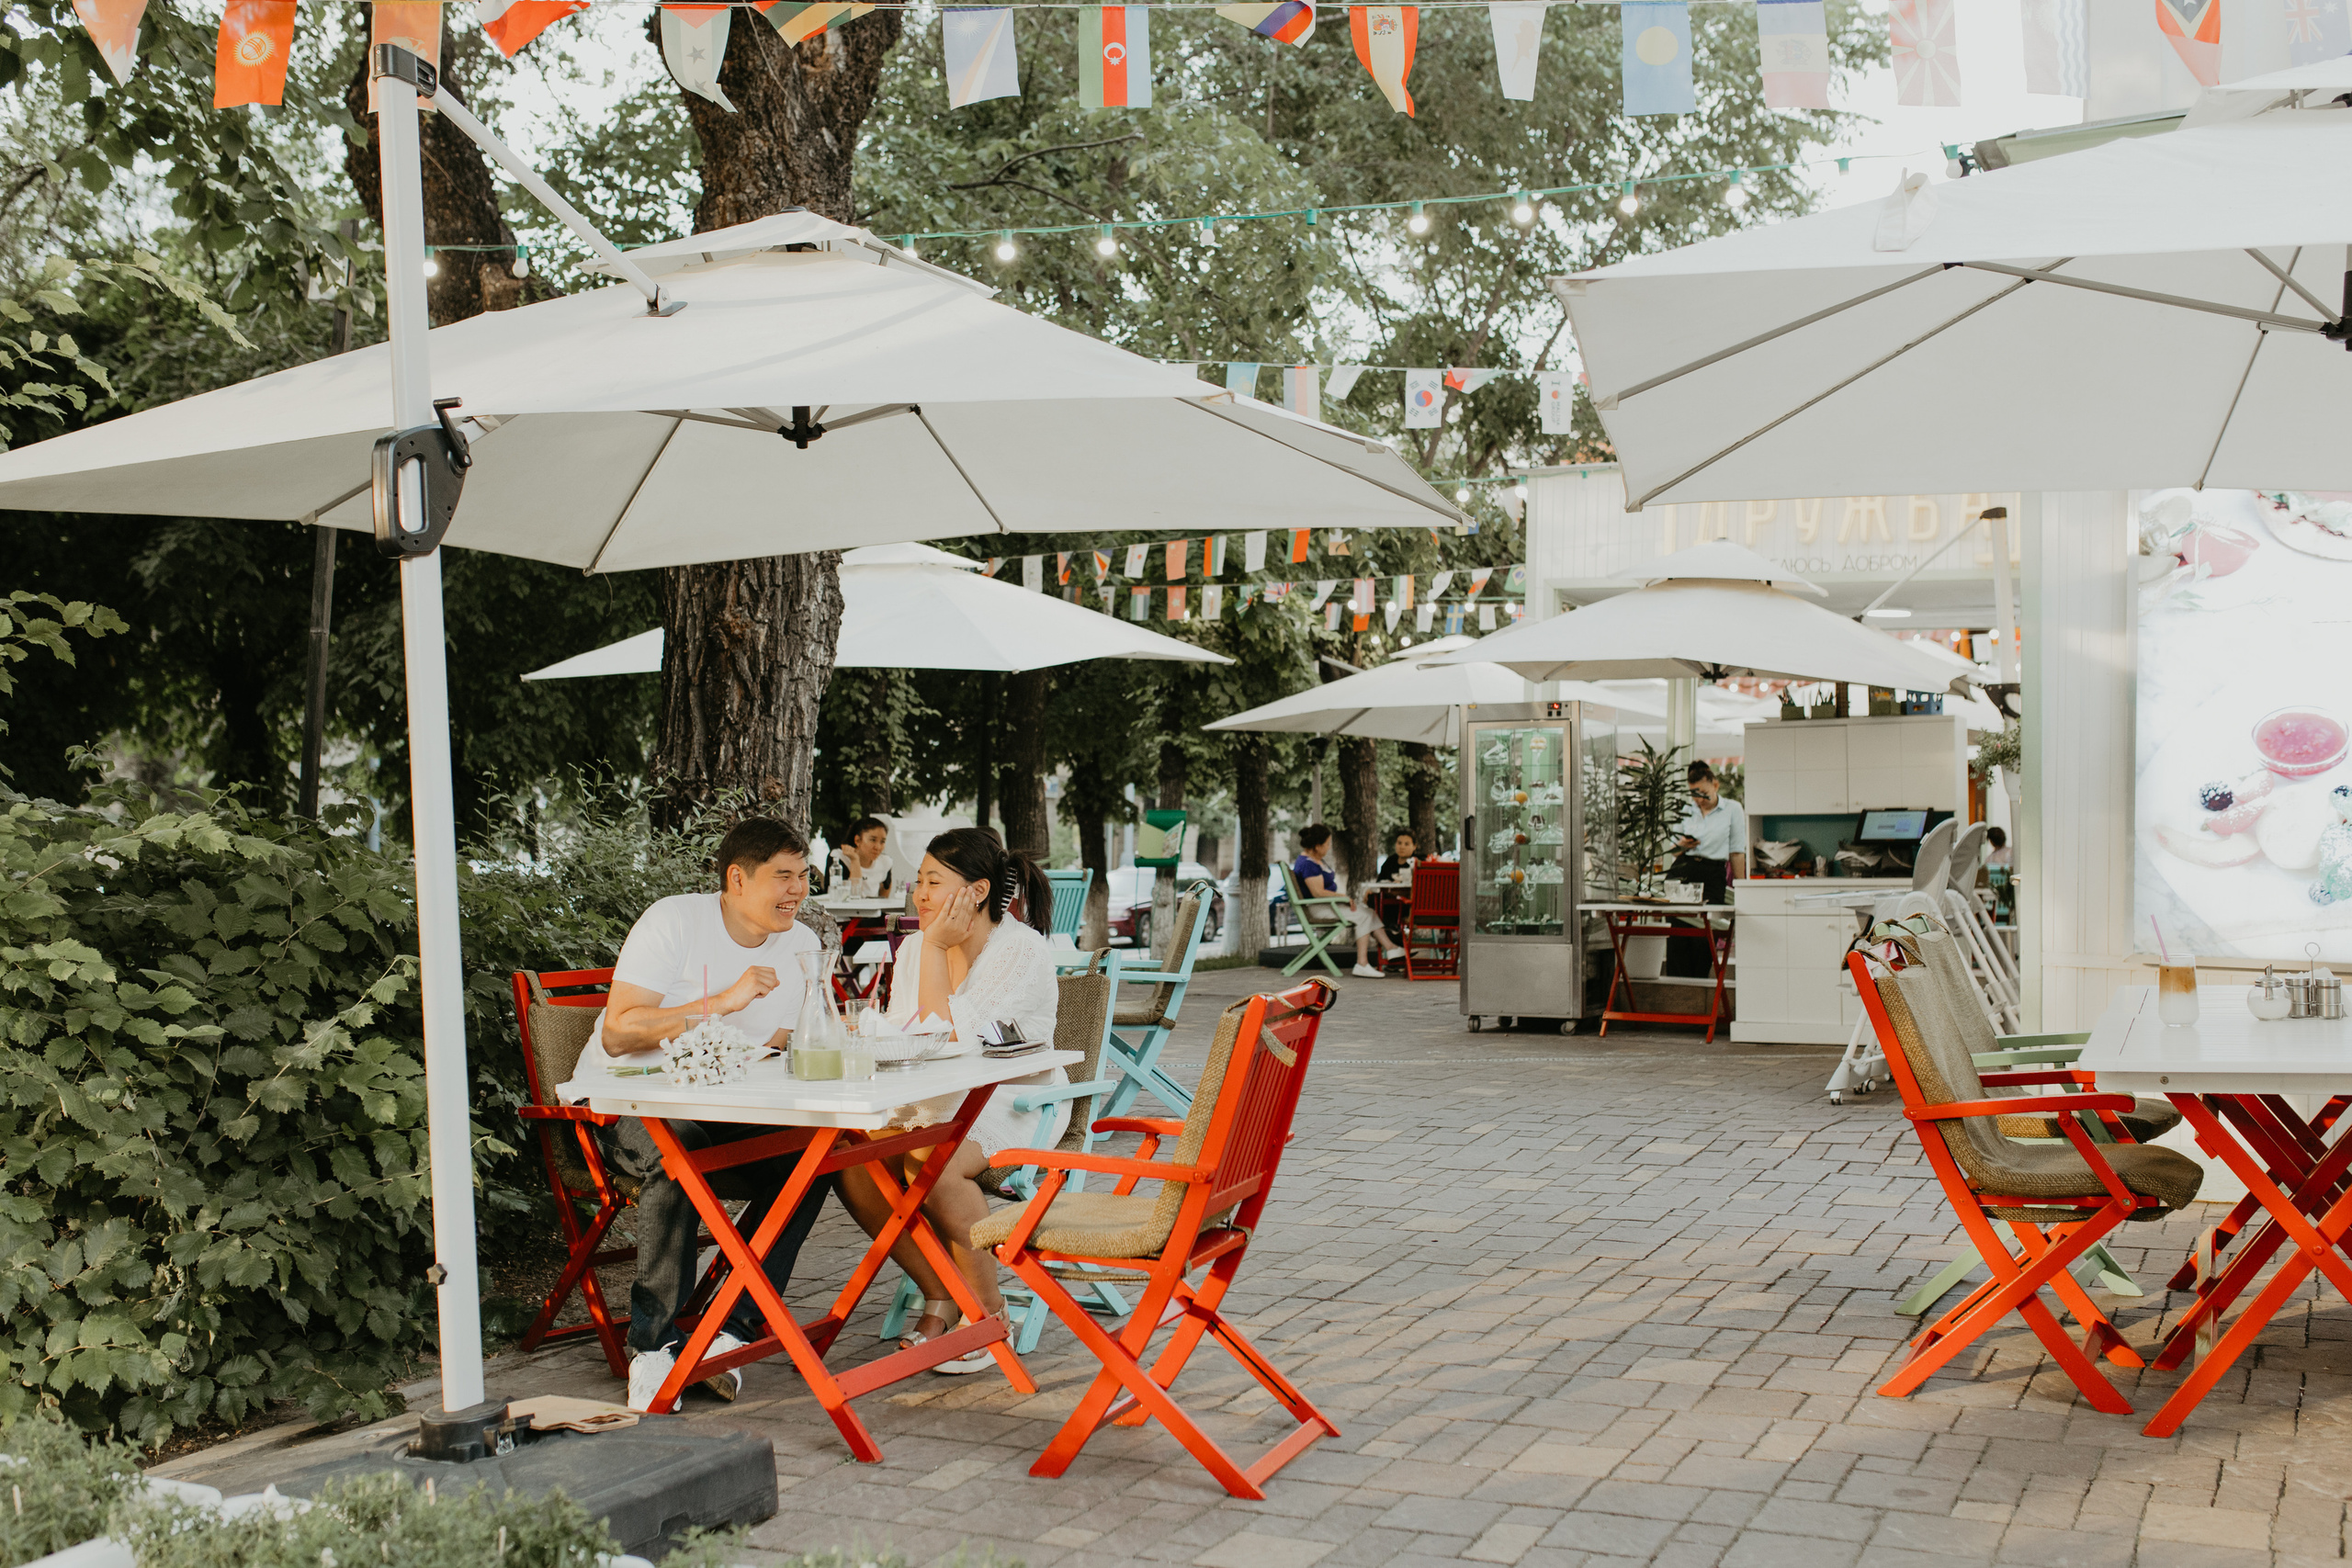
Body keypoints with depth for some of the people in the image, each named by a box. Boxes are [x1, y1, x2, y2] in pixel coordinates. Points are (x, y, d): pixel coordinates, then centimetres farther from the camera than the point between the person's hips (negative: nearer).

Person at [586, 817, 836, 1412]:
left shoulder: (802, 945, 5)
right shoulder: (674, 922, -14)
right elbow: (617, 1033, -22)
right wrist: (723, 1002, -27)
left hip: (714, 1109, 6)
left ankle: (731, 1330, -19)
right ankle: (654, 1345, -27)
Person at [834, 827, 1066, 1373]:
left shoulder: (1024, 953, -16)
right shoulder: (914, 948, 7)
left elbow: (952, 1041, -25)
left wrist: (935, 949, -21)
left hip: (1014, 1107, -6)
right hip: (936, 1103, 7)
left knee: (929, 1165, -34)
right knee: (850, 1162, -21)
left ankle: (989, 1313, -14)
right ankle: (939, 1296, -1)